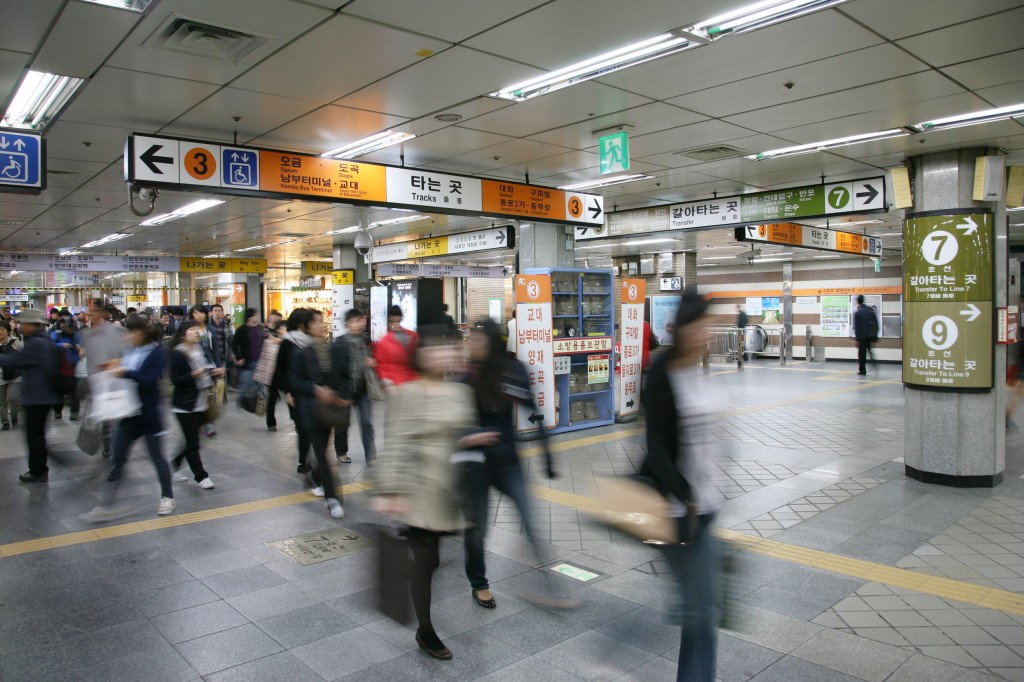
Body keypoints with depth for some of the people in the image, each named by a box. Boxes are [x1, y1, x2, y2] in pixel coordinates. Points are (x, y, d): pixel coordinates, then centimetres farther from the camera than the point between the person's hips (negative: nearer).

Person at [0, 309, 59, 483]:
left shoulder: (36, 343, -18)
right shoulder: (46, 341, 14)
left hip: (36, 396, -10)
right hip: (44, 395, 10)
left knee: (34, 435, -2)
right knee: (37, 434, 17)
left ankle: (38, 472, 6)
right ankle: (39, 469, 25)